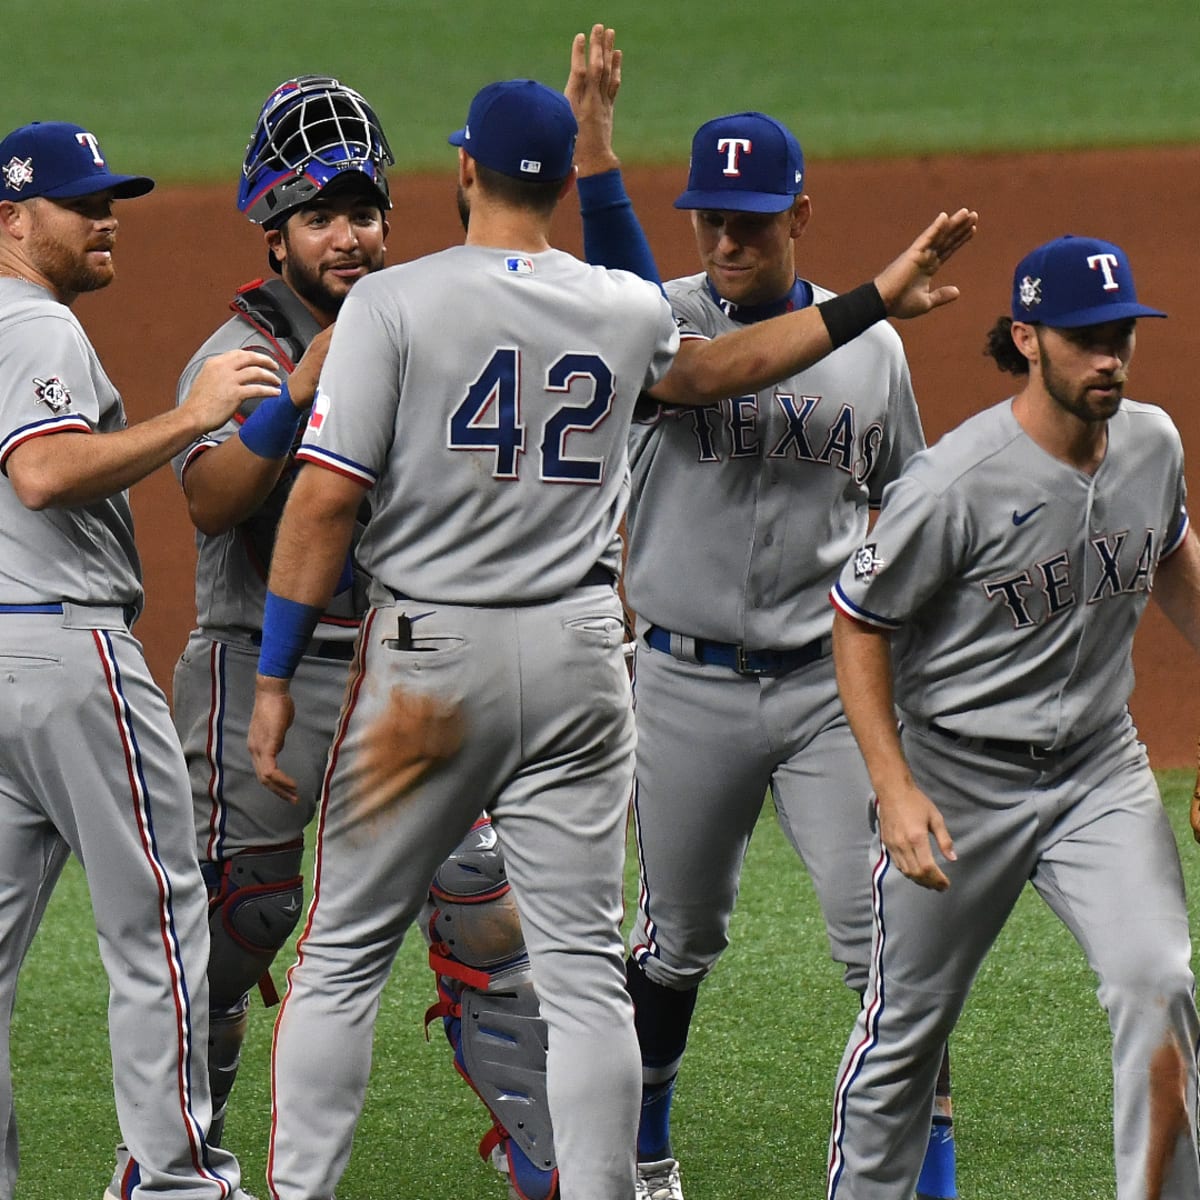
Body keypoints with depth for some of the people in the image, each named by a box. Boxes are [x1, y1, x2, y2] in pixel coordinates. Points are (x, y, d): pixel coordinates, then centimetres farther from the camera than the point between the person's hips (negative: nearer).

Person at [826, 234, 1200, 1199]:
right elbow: (858, 622, -12)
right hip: (958, 779, -4)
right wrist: (894, 788, -18)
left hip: (1101, 769, 4)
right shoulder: (956, 483, -21)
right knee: (907, 1028, 9)